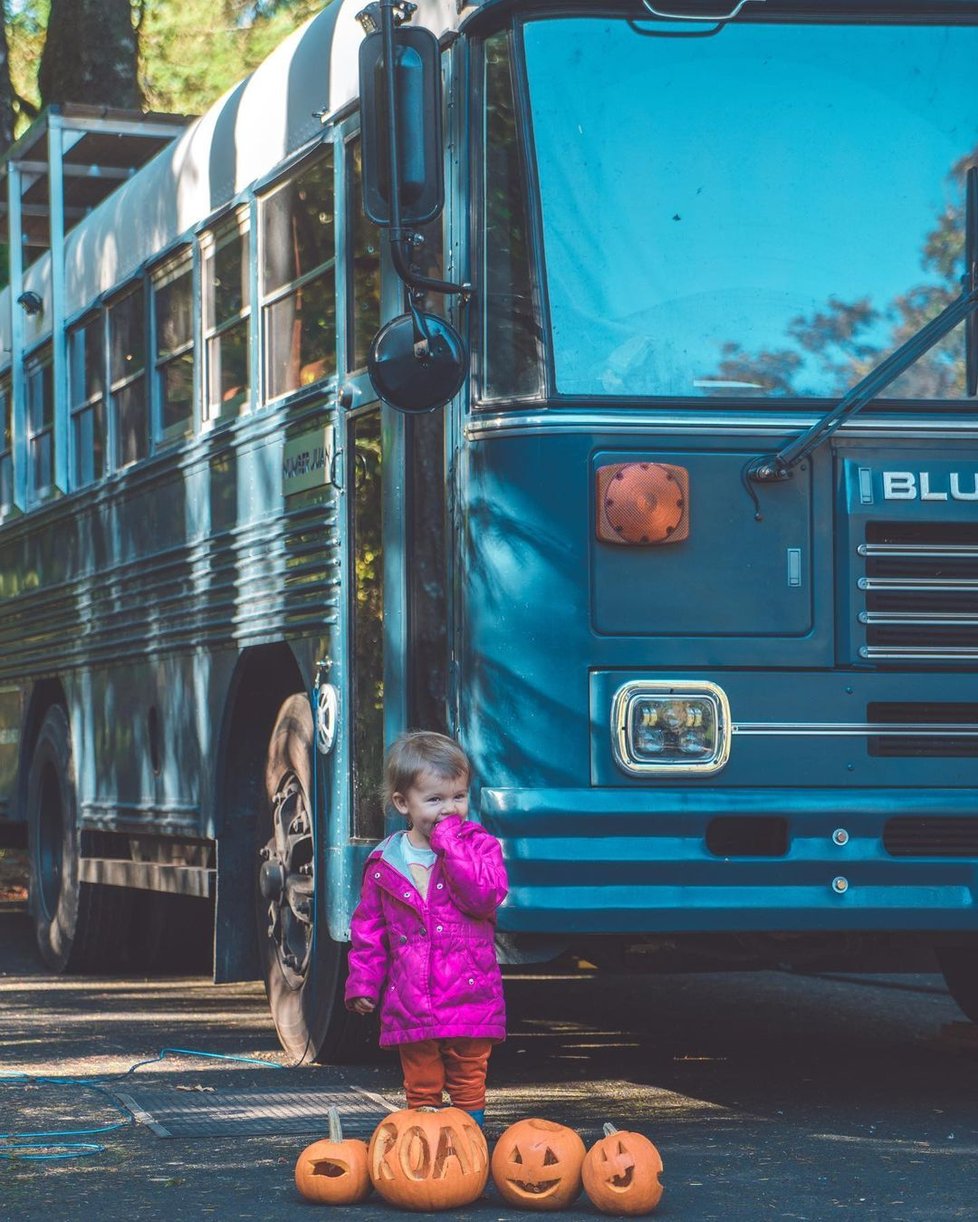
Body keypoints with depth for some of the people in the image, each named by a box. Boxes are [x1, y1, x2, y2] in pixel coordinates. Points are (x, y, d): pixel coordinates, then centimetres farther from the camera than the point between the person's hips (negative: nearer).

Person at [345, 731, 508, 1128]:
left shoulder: (479, 846, 0)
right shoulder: (384, 864, 5)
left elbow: (484, 895, -19)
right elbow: (368, 928, 11)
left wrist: (449, 843, -19)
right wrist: (363, 983, 4)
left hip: (470, 1002, -2)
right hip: (410, 1006, 2)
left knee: (468, 1089, 6)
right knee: (421, 1092, 8)